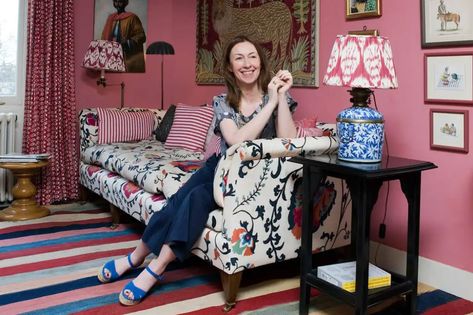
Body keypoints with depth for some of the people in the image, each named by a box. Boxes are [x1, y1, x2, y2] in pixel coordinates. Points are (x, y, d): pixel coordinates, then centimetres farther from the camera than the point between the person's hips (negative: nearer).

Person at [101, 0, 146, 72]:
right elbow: (105, 36, 22)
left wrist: (128, 43, -20)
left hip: (128, 57, -5)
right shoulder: (111, 18, 16)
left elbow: (141, 36, -6)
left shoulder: (132, 18, -1)